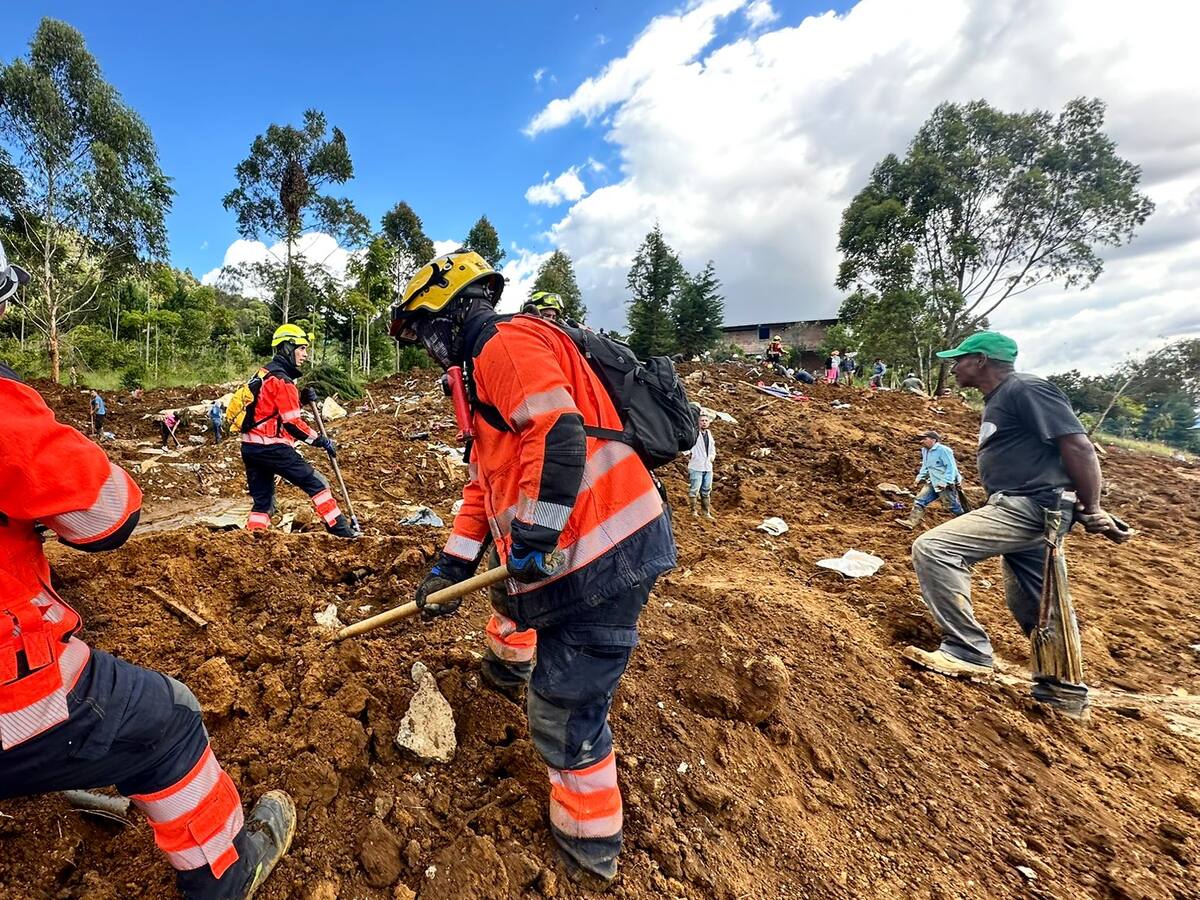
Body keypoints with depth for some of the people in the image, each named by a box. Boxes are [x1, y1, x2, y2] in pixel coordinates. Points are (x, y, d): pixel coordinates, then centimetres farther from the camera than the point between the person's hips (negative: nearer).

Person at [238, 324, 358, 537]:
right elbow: (292, 423, -18)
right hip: (271, 447, -9)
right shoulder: (282, 381, -14)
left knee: (262, 501, 12)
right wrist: (321, 441, -11)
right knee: (316, 484, -3)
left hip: (250, 446, 9)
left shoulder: (265, 373, 16)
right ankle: (340, 530, 0)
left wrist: (302, 399, 7)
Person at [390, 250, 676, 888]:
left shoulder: (505, 345, -10)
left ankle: (591, 849, 25)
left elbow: (558, 436, -26)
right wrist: (452, 564, 20)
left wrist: (533, 541, -22)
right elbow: (486, 479, 23)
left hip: (600, 555, -11)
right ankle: (509, 667, 64)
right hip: (570, 547, 11)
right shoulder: (485, 369, 23)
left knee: (564, 711, 1)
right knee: (511, 590, 36)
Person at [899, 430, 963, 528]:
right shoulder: (925, 450, 9)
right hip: (933, 483, 8)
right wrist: (919, 478, 10)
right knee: (920, 500, -1)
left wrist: (945, 482, -27)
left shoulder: (943, 450, -18)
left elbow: (951, 467, -21)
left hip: (947, 484, -8)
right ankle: (911, 522, -3)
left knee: (954, 506, 4)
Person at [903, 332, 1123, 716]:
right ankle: (1064, 687, 34)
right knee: (1032, 605, 20)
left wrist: (1091, 508, -14)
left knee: (932, 548, -21)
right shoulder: (998, 399, 18)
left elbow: (1078, 446, -17)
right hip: (1023, 509, 11)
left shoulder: (1025, 389, -12)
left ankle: (967, 650, -13)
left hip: (1029, 507, -11)